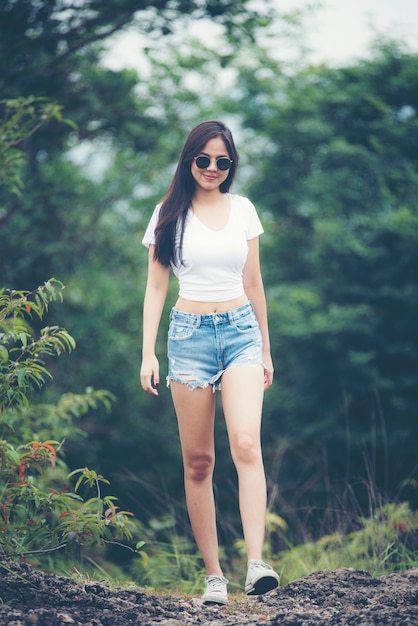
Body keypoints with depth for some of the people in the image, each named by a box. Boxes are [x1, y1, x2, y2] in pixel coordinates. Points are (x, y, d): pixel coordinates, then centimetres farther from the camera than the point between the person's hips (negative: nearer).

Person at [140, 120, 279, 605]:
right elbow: (156, 286, 4)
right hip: (190, 333, 0)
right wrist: (148, 352, -4)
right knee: (197, 462, 0)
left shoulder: (243, 210, 10)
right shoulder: (170, 213, 4)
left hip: (241, 330, 1)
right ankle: (213, 574, 6)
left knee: (246, 443, -20)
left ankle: (256, 564, -27)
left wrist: (266, 349, 18)